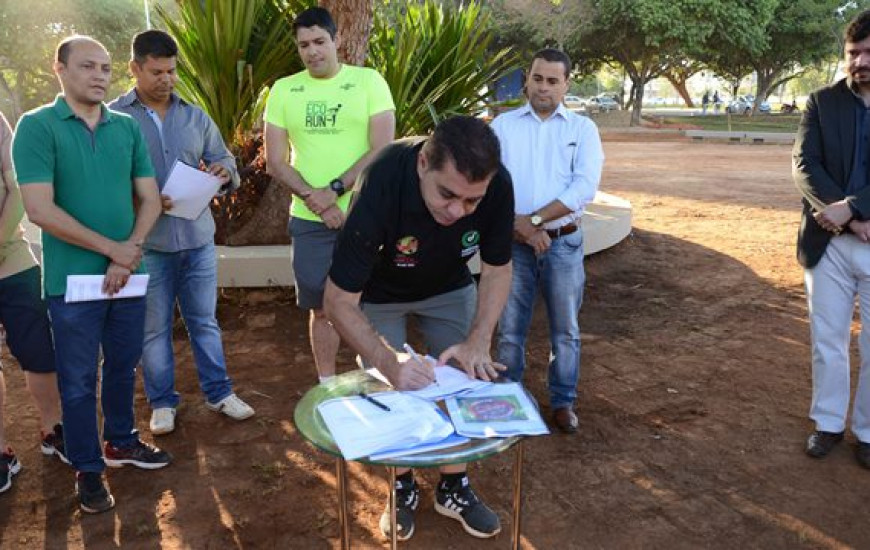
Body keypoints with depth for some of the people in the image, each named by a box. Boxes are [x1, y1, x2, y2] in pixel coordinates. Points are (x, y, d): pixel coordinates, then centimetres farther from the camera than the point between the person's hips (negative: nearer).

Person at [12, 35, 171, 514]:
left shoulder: (127, 128, 5)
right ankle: (88, 468, 23)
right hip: (72, 279, -4)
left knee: (123, 366, 17)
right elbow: (40, 210, -15)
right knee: (78, 379, 8)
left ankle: (120, 441, 38)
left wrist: (128, 255, -10)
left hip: (127, 275, 4)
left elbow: (150, 199, 4)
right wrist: (110, 248, -14)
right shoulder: (36, 126, -7)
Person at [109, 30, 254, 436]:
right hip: (146, 243, -3)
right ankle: (162, 402, 24)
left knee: (204, 320, 13)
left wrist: (225, 173, -13)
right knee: (154, 327, 9)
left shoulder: (194, 116, 9)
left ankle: (218, 392, 26)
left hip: (198, 238, 3)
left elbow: (223, 161, 12)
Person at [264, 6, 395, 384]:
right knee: (321, 308, 11)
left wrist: (334, 190, -16)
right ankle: (327, 385, 27)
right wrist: (314, 199, -11)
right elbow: (275, 162, 3)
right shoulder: (284, 90, 6)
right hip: (309, 220, 2)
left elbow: (382, 150, -9)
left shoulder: (368, 81, -1)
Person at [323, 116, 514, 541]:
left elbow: (497, 270, -13)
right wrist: (390, 365, -45)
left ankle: (454, 488, 24)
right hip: (378, 295, -3)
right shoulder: (380, 188, -40)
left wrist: (477, 342, -27)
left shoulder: (497, 186, -30)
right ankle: (402, 487, 26)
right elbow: (339, 303, -32)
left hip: (450, 288, 3)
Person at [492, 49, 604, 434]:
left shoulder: (583, 129, 3)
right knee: (510, 328, 9)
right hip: (512, 242, 0)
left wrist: (534, 218, -15)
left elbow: (585, 188, -9)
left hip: (563, 243, 0)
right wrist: (520, 226, -16)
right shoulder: (503, 125, 5)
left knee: (565, 329, 10)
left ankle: (563, 401, 26)